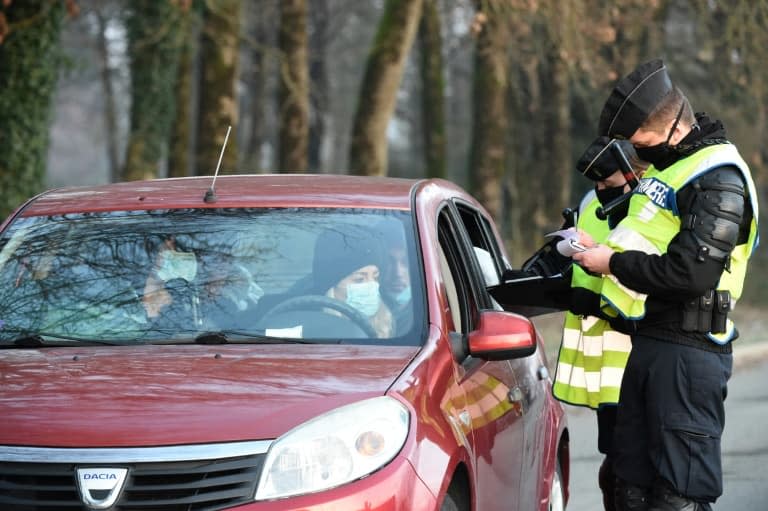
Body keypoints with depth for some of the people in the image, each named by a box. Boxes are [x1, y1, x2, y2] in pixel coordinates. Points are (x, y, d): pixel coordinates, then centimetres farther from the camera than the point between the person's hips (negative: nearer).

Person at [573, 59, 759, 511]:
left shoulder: (718, 179, -15)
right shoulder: (667, 163, 15)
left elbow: (693, 273, -24)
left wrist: (613, 263, -14)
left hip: (688, 351, -10)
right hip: (652, 340, 10)